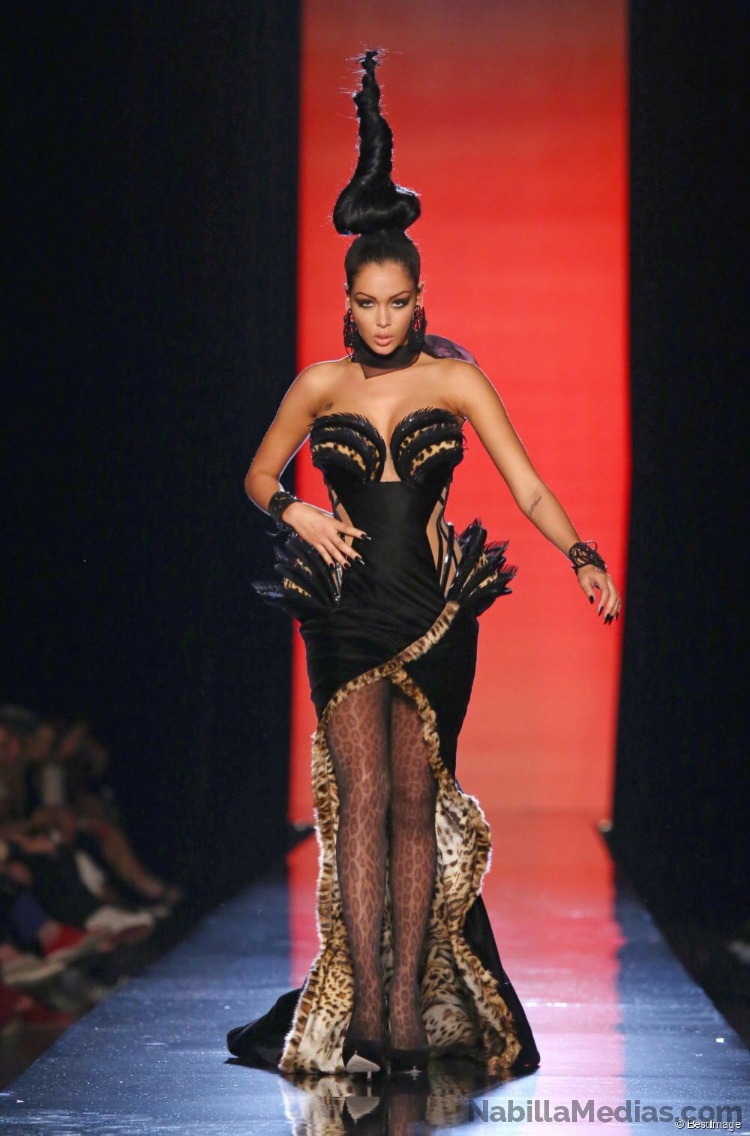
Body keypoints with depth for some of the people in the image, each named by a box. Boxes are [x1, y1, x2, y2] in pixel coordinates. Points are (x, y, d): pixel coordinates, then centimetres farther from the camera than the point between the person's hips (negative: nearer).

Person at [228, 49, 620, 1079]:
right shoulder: (321, 385, 4)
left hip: (437, 611, 0)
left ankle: (411, 1004, 5)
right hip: (345, 611, 0)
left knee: (417, 804, 2)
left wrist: (583, 556, -17)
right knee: (362, 798, -7)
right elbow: (260, 475, 16)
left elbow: (526, 484, -3)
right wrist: (301, 515, -5)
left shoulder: (456, 379, 1)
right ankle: (364, 1002, -6)